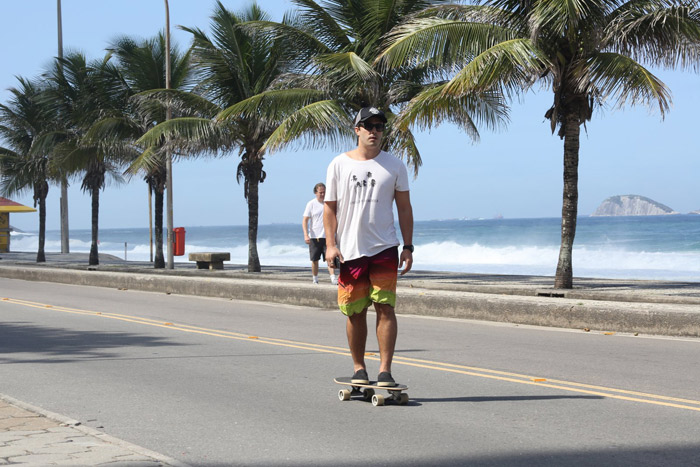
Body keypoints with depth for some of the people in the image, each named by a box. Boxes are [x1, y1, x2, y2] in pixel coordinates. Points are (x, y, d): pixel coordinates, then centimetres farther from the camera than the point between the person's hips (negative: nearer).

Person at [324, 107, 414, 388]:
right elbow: (330, 208, 7)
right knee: (355, 312, 4)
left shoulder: (394, 166, 7)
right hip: (349, 250, 0)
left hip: (384, 248, 0)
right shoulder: (339, 165, 6)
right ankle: (359, 369, 16)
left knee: (385, 308, -8)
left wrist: (408, 247, 2)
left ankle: (385, 370, -6)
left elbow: (404, 208, 9)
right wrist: (330, 244, -5)